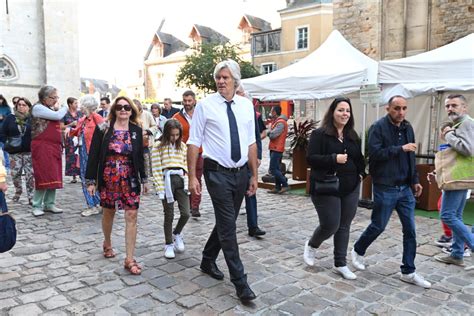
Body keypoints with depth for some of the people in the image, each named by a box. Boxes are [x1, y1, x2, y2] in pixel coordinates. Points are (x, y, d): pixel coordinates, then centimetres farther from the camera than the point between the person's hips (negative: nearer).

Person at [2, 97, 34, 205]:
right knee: (15, 174, 9)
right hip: (15, 152, 2)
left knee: (30, 174, -2)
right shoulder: (10, 118, 5)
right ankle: (18, 192, 34)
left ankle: (31, 197, 6)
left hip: (29, 151, -2)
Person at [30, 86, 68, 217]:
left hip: (54, 147, 8)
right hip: (42, 147, -8)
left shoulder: (51, 109, 18)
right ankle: (37, 206, 3)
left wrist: (58, 108, 4)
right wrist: (62, 108, 1)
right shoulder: (38, 108, -8)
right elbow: (57, 116, -19)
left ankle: (49, 204, 17)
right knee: (43, 176, -7)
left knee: (54, 176, 8)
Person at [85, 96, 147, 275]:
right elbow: (94, 155, -4)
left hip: (130, 179, 1)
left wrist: (143, 179, 12)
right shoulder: (103, 129, -5)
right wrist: (91, 181, -7)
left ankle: (129, 259, 2)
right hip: (108, 178, -1)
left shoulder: (136, 130, 1)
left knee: (132, 216, -5)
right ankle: (107, 244, 43)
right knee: (108, 213, 15)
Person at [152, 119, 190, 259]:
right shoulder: (159, 148, -3)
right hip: (167, 180, -3)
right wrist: (160, 188, -10)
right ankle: (168, 244, 21)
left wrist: (186, 182, 4)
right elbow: (156, 170, -5)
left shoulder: (182, 146, 10)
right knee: (169, 215, 5)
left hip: (181, 180, 3)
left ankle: (177, 233, 29)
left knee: (185, 213, -1)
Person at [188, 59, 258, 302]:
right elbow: (194, 142, -5)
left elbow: (251, 143, 9)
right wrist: (192, 176, -9)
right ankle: (240, 283, 5)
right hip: (217, 172, -5)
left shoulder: (246, 105, 6)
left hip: (240, 173, 5)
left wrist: (254, 175, 8)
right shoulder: (205, 105, -6)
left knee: (226, 222, 16)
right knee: (228, 225, -4)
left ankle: (208, 261, 38)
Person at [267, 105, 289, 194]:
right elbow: (271, 133, 14)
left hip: (277, 149, -10)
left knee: (273, 169, -10)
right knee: (276, 168, 11)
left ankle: (285, 184, -3)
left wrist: (269, 132, -3)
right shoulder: (276, 121, 17)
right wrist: (270, 133, -6)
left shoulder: (281, 122, -16)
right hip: (274, 148, 10)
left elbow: (273, 135, -22)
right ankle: (277, 187, 16)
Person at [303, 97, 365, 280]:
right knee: (330, 225, -5)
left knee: (344, 227, 10)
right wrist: (334, 158, -24)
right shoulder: (320, 134, -8)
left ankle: (340, 264, 23)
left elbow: (359, 158, 23)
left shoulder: (353, 136, 12)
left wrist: (361, 173, 6)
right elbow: (310, 158, -15)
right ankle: (311, 245, 27)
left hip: (350, 189, 6)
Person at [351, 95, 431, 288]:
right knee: (378, 226, 6)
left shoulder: (407, 128, 10)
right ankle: (358, 251, 31)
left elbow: (411, 157, 17)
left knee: (410, 230, 6)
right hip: (385, 188, -6)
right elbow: (374, 153, -22)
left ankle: (408, 272, 17)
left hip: (405, 188, 6)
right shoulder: (378, 127, -10)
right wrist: (400, 149, -22)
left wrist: (415, 180, 13)